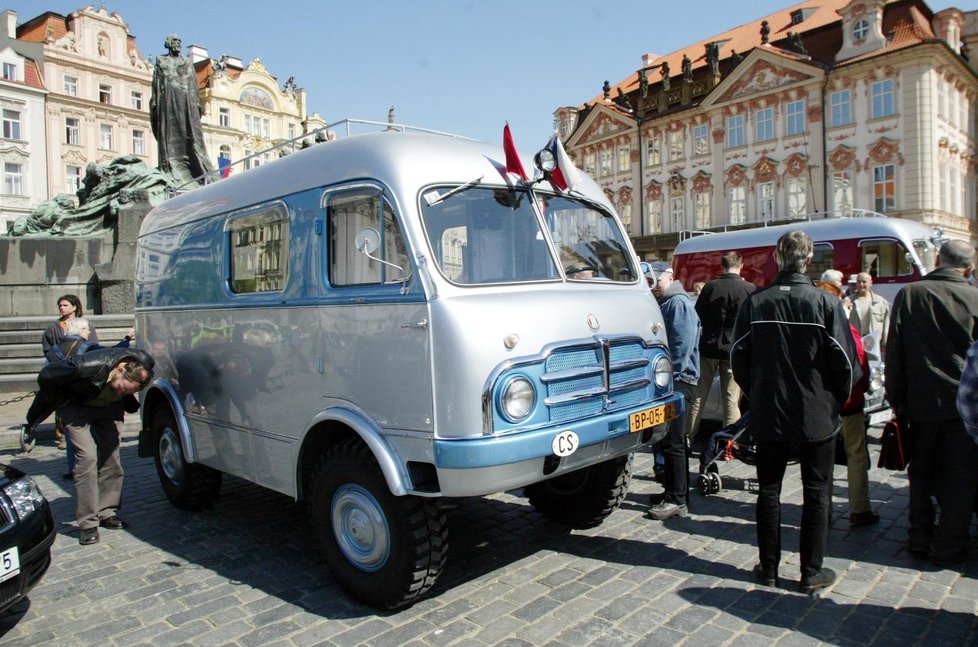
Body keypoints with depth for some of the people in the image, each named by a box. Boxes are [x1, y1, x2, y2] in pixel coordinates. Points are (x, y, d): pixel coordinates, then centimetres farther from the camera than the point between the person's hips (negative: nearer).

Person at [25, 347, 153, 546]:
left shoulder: (145, 365, -25)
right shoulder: (86, 366, -39)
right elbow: (46, 377, -21)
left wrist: (127, 400, 0)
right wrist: (64, 403, -9)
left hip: (107, 409, 4)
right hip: (77, 408, -4)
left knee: (111, 455, 0)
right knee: (87, 456, -16)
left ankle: (107, 511, 15)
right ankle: (88, 523, -10)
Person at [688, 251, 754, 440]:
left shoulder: (710, 287, -4)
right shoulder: (749, 289, -7)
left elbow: (697, 316, 3)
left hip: (709, 348, 1)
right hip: (733, 350, -1)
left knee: (699, 395, 11)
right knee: (731, 399, 6)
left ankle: (689, 436, 18)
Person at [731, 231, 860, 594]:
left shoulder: (755, 302, -5)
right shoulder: (825, 303, -10)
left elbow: (738, 358, -2)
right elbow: (845, 361, -8)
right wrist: (839, 399, 9)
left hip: (768, 415, 2)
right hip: (817, 415, -1)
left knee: (768, 491, 12)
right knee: (816, 494, 11)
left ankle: (768, 568, 21)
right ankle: (811, 573, 18)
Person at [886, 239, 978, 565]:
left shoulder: (909, 294, -3)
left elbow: (893, 351, -2)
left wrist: (896, 398, 5)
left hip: (921, 402, 1)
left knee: (921, 473, 14)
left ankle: (919, 539, 22)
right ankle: (948, 546, 15)